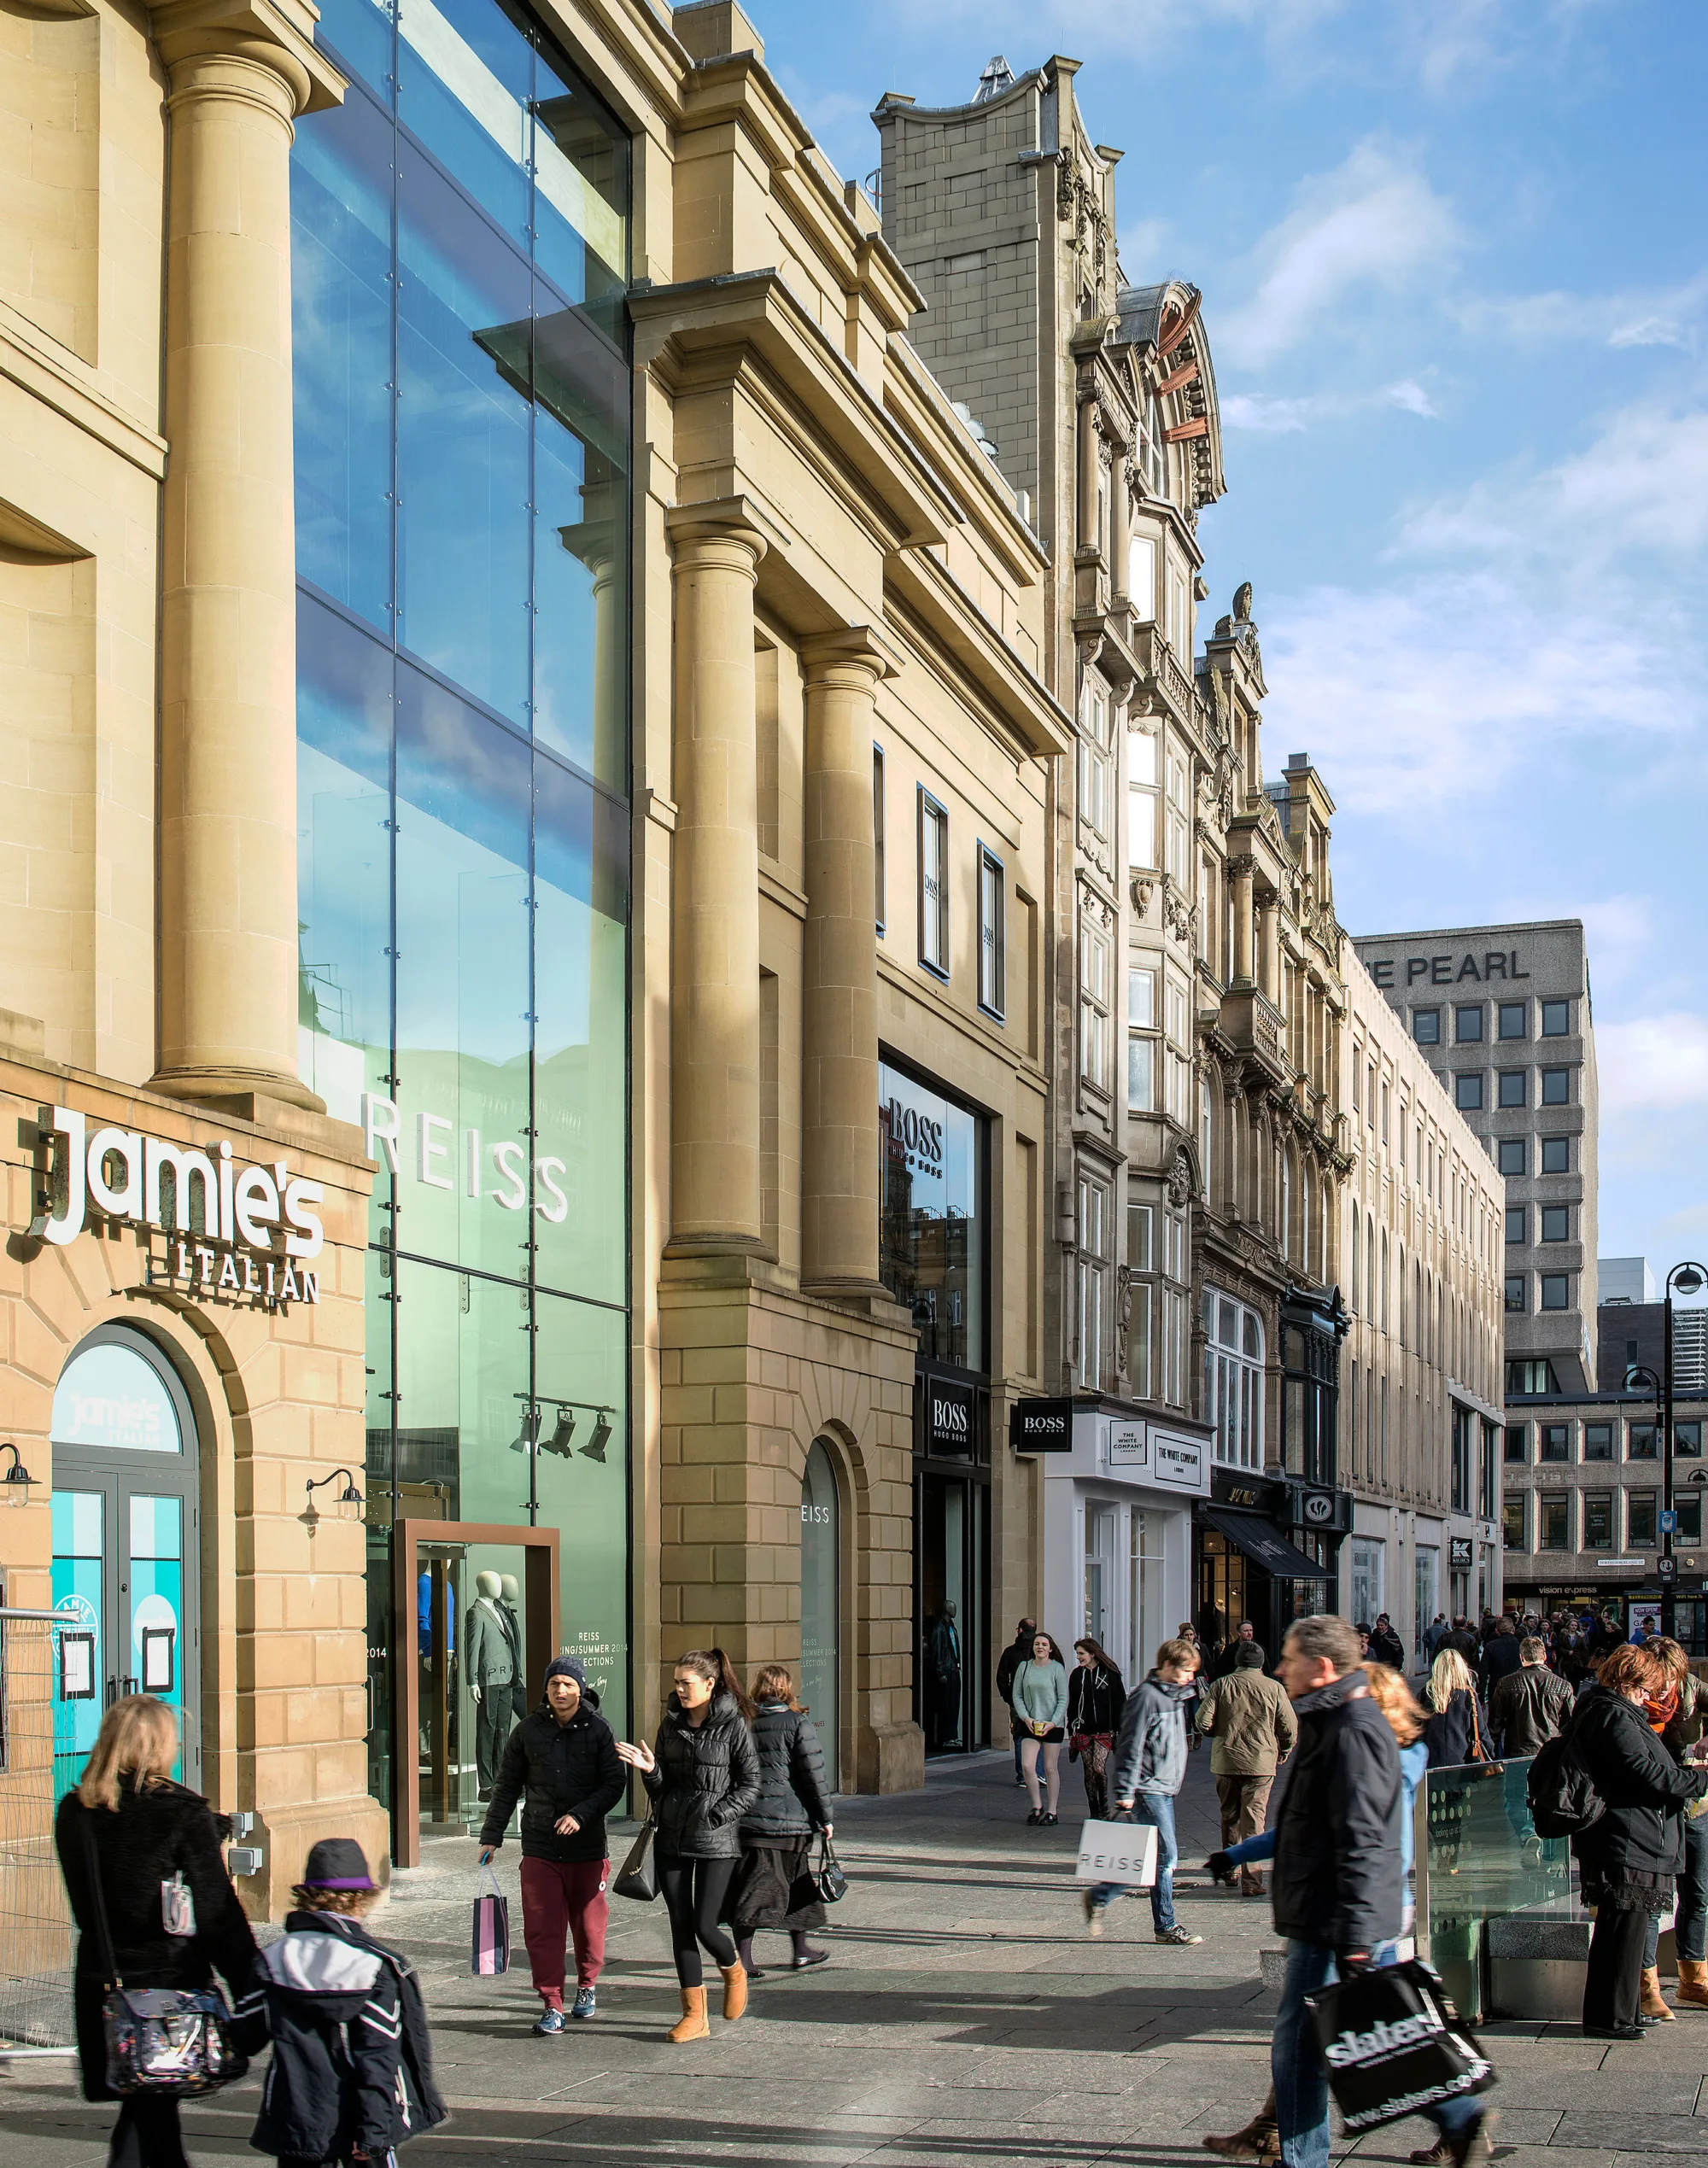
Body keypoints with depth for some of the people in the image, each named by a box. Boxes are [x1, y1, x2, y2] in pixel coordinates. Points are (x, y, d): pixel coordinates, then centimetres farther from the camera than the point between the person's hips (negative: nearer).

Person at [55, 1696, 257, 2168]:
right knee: (149, 2109, 5)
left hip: (101, 1979, 4)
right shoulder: (184, 1812, -12)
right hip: (171, 1977, -4)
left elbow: (84, 1905, 9)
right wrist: (253, 1989, -6)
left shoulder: (75, 1811, 1)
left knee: (150, 2107, 17)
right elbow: (217, 1911, -11)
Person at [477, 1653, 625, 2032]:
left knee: (589, 1925, 9)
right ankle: (551, 2004, 3)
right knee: (542, 1929, -5)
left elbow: (613, 1785, -3)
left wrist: (581, 1815, -18)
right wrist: (491, 1836, 7)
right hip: (539, 1848, 1)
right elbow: (506, 1787, 11)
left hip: (588, 1847, -1)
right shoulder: (528, 1731, 4)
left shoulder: (599, 1730, -1)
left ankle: (587, 1986, 33)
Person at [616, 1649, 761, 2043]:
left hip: (715, 1841, -5)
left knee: (705, 1926, -7)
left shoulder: (733, 1725, -7)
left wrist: (713, 1817, -13)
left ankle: (734, 1972, 27)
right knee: (680, 1926, 4)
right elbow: (661, 1786, 12)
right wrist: (649, 1769, -9)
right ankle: (695, 2016, 12)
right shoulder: (671, 1723, 8)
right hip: (671, 1837, 5)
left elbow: (750, 1787, -4)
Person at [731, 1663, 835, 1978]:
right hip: (789, 1818, -3)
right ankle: (801, 1952, 22)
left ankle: (742, 1957, -5)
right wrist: (824, 1817, -1)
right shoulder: (797, 1722, -7)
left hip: (748, 1819, 3)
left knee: (752, 1887, 4)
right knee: (796, 1885, 13)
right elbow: (813, 1773, -8)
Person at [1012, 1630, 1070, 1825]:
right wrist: (1026, 1717, -8)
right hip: (1030, 1724, 2)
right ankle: (1037, 1807, 9)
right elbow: (1016, 1695, 6)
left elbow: (1063, 1699, -4)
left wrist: (1053, 1722, -13)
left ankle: (1052, 1811, 14)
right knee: (1027, 1766, -8)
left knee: (1050, 1768, 3)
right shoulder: (1024, 1667, 4)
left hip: (1053, 1725, -2)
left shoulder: (1057, 1668, -4)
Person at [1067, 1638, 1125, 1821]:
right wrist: (1071, 1731, 9)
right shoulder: (1076, 1675, 7)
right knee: (1088, 1772, 4)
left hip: (1104, 1731, -3)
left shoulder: (1110, 1674, -3)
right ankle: (1094, 1813, 12)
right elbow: (1072, 1704, 12)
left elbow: (1120, 1703, 1)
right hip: (1083, 1731, 4)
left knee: (1099, 1768, -15)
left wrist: (1119, 1730, -3)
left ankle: (1104, 1809, 4)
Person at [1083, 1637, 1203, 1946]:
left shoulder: (1176, 1695, 14)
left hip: (1165, 1789, 9)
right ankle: (1165, 1926, 3)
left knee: (1162, 1856, 9)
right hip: (1149, 1789, -9)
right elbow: (1131, 1746, -16)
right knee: (1165, 1855, -8)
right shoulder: (1146, 1695, -14)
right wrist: (1125, 1791, -19)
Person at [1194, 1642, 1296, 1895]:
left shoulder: (1220, 1685, -3)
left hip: (1225, 1761, 1)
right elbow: (1290, 1727, -2)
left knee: (1229, 1817, 18)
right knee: (1253, 1820, 0)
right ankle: (1251, 1881, -6)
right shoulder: (1274, 1688, -5)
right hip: (1261, 1763, -1)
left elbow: (1203, 1722, -6)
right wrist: (1283, 1752, 17)